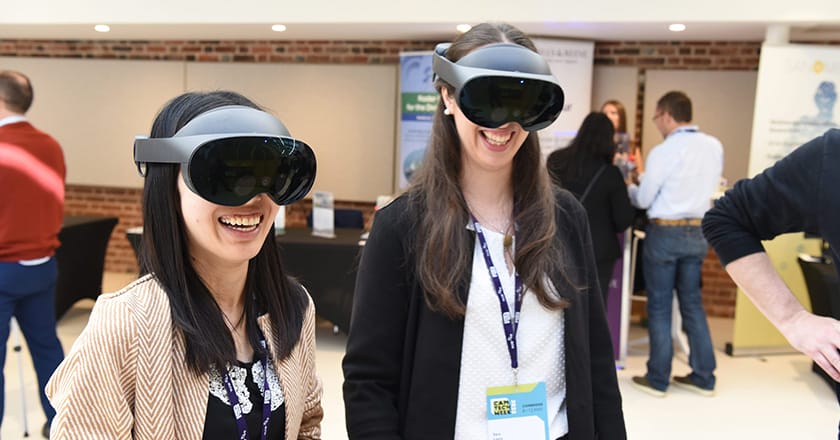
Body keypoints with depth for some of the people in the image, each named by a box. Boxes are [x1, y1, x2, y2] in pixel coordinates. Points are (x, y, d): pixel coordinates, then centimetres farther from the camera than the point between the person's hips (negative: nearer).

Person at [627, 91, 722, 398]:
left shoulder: (663, 152, -16)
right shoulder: (715, 147, 2)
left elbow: (643, 200, -8)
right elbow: (708, 187, 13)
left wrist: (628, 188, 12)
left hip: (665, 233, -5)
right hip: (698, 232, 6)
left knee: (659, 306, 5)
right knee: (692, 303, 15)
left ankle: (657, 379, 14)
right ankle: (703, 377, 21)